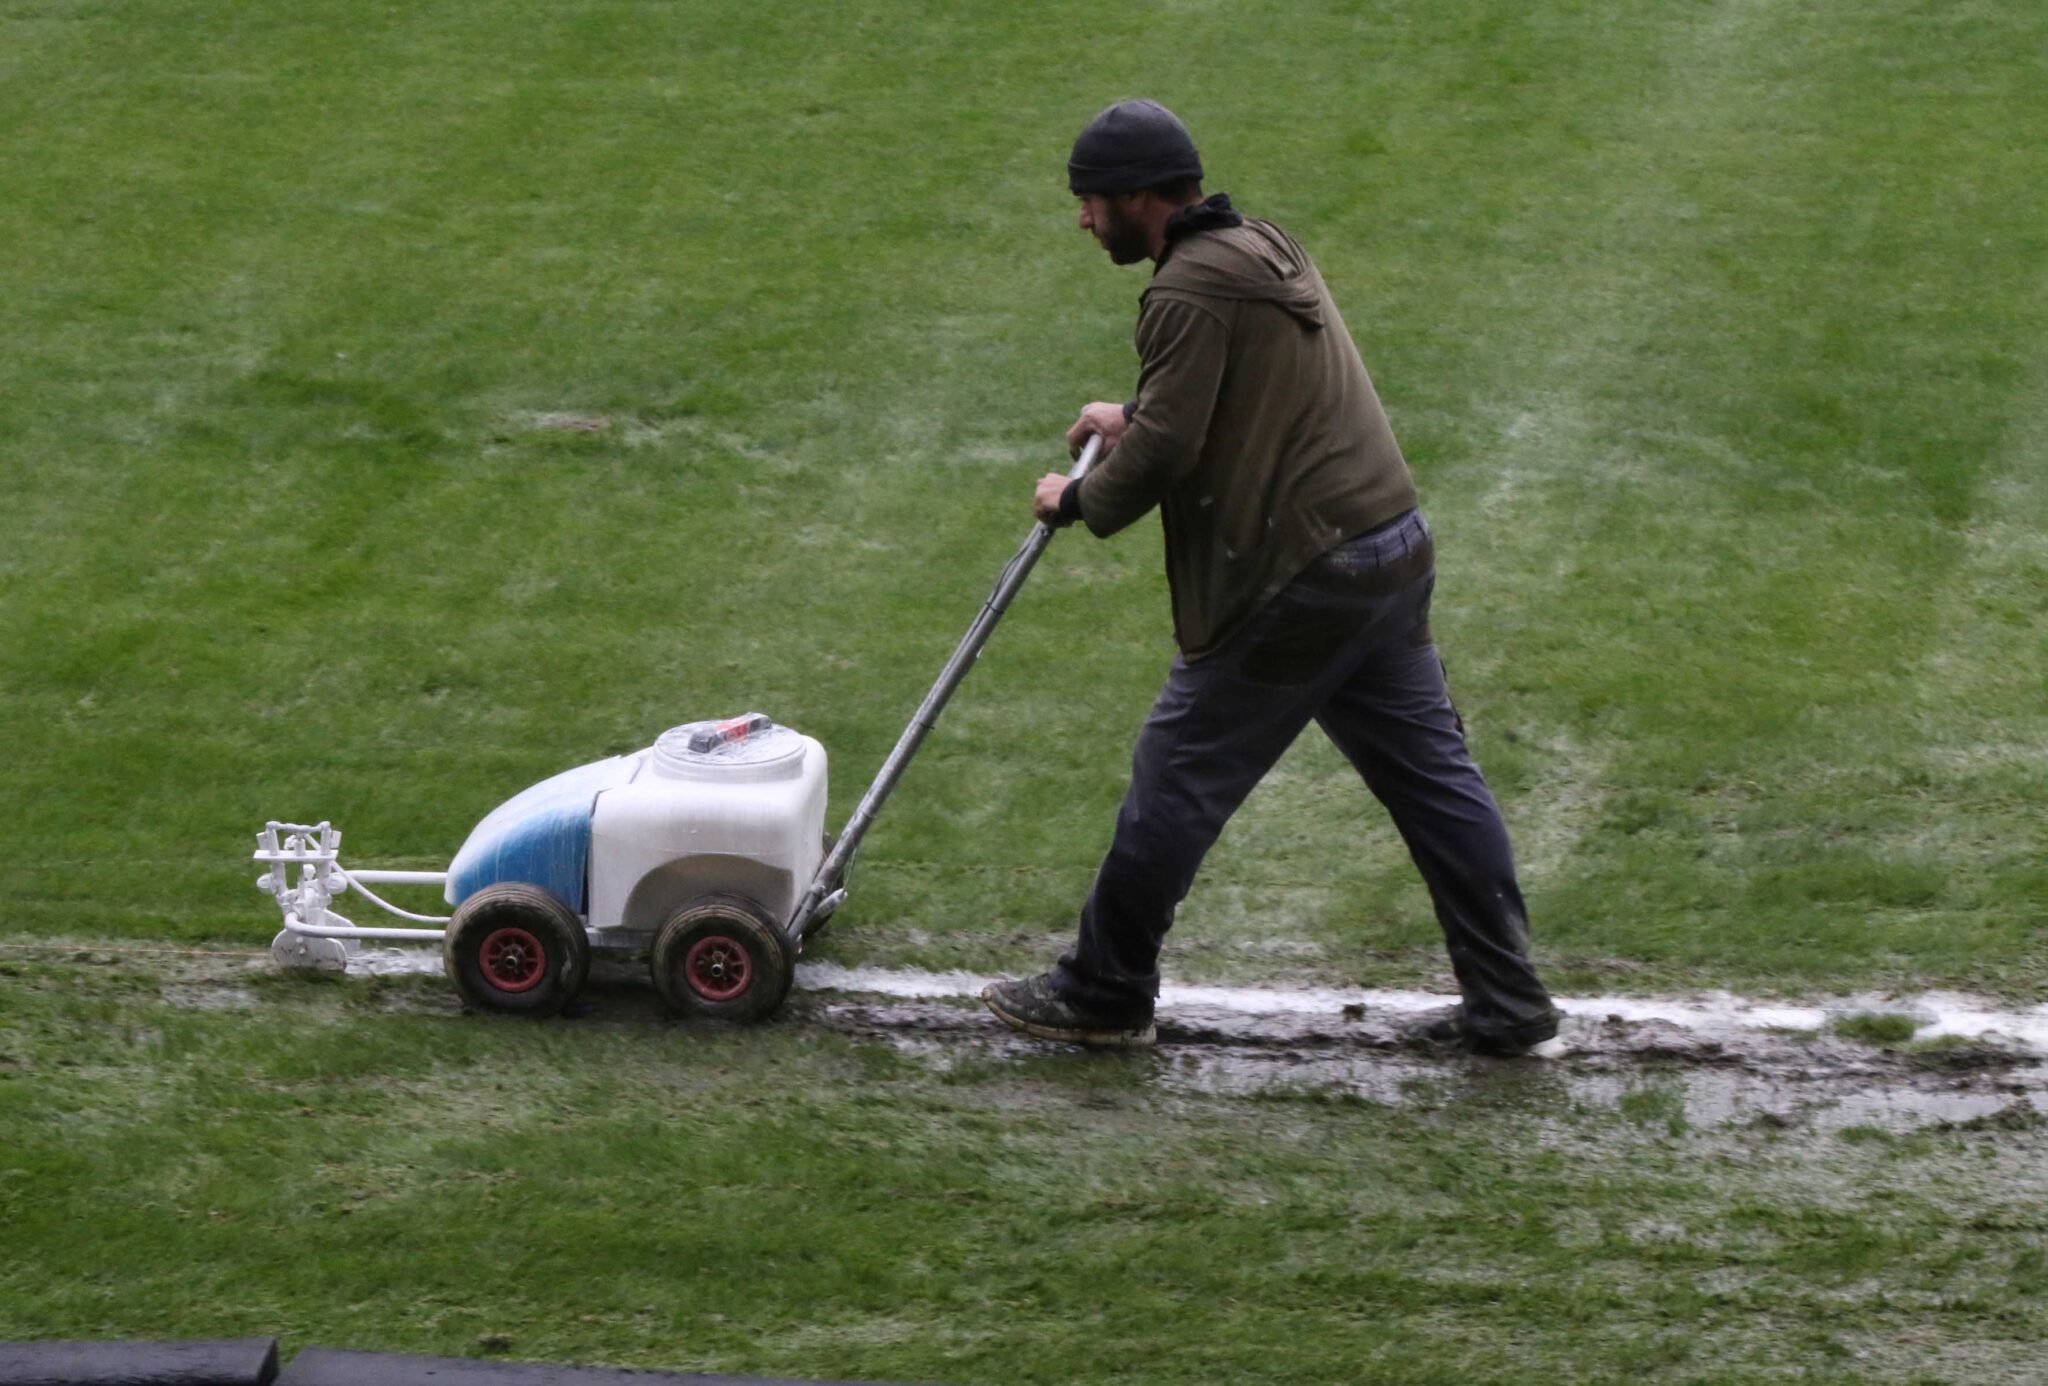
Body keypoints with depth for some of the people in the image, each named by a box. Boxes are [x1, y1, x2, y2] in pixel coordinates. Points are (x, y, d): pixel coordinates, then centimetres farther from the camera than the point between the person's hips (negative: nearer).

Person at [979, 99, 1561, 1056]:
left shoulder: (1193, 292, -14)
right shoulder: (1265, 250, 16)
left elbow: (1164, 454, -18)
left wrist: (1078, 499, -1)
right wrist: (1135, 418, 30)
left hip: (1300, 576, -9)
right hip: (1395, 551, 9)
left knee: (1177, 781, 3)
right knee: (1429, 771, 12)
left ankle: (1103, 996, 13)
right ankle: (1508, 1000, 13)